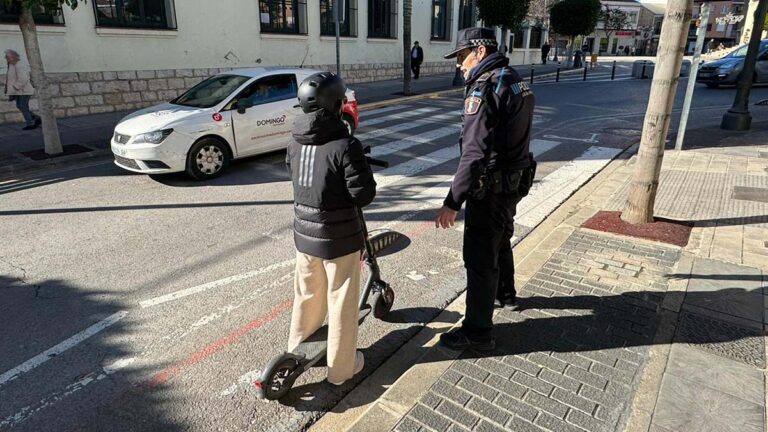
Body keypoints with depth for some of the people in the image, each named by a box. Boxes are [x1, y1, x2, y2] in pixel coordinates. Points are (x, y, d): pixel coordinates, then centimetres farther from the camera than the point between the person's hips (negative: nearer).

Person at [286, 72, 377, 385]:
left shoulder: (295, 143, -1)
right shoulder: (345, 146, -21)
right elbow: (363, 194, -19)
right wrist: (361, 166, -1)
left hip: (304, 233, 6)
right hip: (340, 238, -6)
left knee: (307, 295, 24)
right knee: (342, 302, 9)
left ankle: (296, 349, 43)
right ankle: (341, 368, 24)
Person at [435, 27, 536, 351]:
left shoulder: (484, 88, -19)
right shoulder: (515, 81, 9)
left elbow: (474, 153, -28)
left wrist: (452, 202, -27)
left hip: (490, 187, -10)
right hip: (514, 181, 10)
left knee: (479, 258, -1)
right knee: (500, 242, 27)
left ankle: (477, 332, 9)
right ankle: (505, 294, 49)